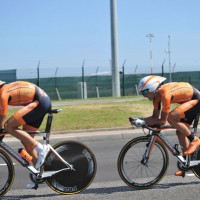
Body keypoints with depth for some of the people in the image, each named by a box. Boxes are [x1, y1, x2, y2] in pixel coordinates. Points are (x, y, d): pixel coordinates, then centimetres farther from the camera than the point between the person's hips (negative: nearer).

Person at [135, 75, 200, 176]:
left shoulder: (165, 93, -29)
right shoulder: (157, 95, -1)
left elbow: (162, 121, -26)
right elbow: (155, 117, 4)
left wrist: (143, 121, -22)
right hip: (188, 100, 9)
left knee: (171, 117, -26)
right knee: (180, 132, 7)